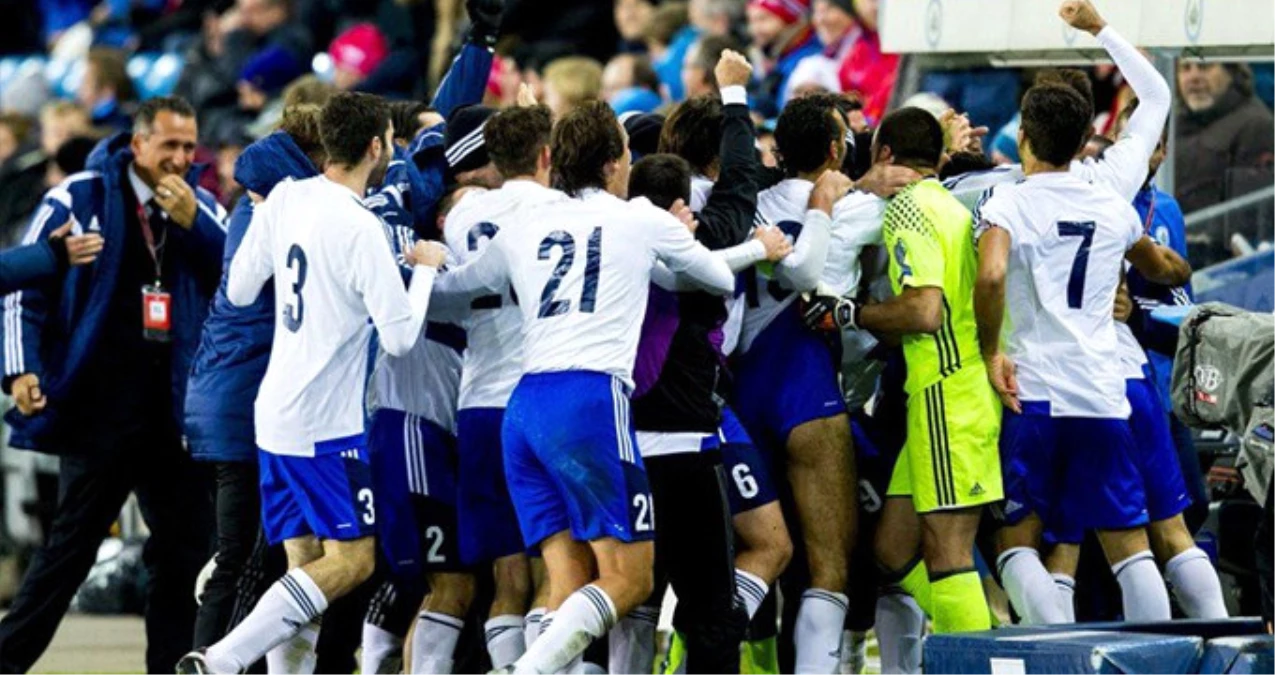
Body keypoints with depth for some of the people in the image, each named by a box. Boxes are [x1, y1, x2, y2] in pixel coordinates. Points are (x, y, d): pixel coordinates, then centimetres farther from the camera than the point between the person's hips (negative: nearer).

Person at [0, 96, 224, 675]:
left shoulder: (202, 209, 10)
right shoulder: (79, 199, -2)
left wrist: (193, 224, -13)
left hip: (174, 409, 4)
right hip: (98, 410, -4)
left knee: (186, 549, 5)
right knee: (71, 547, -2)